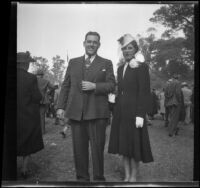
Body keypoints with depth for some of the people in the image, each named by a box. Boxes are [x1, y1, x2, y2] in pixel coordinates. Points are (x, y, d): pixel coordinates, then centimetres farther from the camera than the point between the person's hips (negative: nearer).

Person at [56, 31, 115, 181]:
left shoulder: (106, 64, 8)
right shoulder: (73, 62, 15)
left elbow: (111, 85, 0)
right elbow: (65, 86, 13)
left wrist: (94, 86, -15)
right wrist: (61, 106, 5)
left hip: (97, 113, -2)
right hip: (76, 112, 3)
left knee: (97, 148, 2)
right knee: (79, 148, 8)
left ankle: (99, 178, 16)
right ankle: (82, 178, 21)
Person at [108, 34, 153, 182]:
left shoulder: (142, 67, -7)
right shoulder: (121, 69, 14)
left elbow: (144, 92, -12)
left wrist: (140, 115, -18)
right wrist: (116, 112, 11)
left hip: (133, 111, -7)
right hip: (121, 112, 7)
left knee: (134, 145, 2)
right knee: (123, 145, 10)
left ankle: (133, 177, 15)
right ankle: (127, 176, 21)